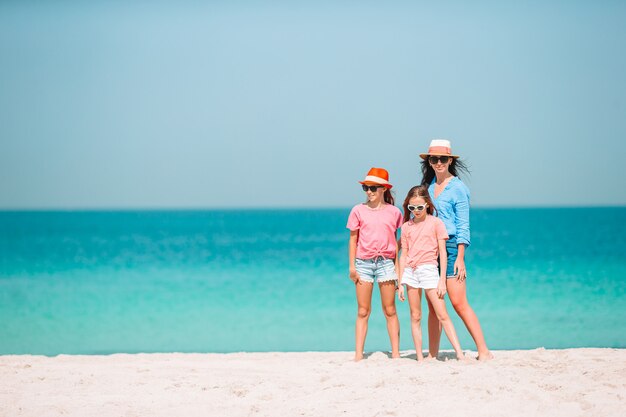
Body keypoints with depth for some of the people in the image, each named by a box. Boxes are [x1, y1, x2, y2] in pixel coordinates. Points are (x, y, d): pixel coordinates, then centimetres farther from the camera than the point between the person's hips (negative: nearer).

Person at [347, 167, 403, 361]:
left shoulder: (393, 212, 5)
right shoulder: (358, 210, 4)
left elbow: (395, 241, 12)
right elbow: (353, 238, 7)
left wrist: (397, 266, 8)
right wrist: (352, 266, 1)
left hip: (386, 263, 0)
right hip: (363, 263, 0)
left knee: (390, 310, 1)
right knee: (363, 311, 1)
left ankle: (395, 353, 5)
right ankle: (358, 353, 1)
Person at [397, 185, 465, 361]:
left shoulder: (436, 223, 2)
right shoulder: (406, 226, 11)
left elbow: (442, 253, 0)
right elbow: (403, 255, 13)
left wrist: (442, 280, -6)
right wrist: (400, 283, 8)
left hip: (429, 269, -3)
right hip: (410, 271, 3)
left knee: (442, 315, -9)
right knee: (415, 317, 3)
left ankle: (460, 354, -13)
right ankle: (420, 358, 5)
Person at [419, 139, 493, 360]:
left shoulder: (458, 188, -4)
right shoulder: (429, 186, 14)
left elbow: (463, 226, -7)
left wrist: (460, 258, -13)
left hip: (450, 246, -6)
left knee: (459, 303, -12)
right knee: (433, 306, 8)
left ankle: (484, 351, -10)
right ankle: (432, 355, 12)